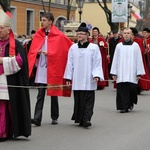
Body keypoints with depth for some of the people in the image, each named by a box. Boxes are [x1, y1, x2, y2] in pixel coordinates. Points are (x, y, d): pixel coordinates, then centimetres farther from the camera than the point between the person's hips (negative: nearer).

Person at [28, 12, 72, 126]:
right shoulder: (38, 35, 7)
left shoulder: (59, 36, -5)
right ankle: (37, 118, -8)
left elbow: (70, 49, -6)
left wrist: (49, 54, -11)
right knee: (40, 95, -3)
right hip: (41, 70, 3)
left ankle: (54, 117, 21)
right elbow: (32, 51, 13)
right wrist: (37, 53, -12)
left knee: (54, 94, 9)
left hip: (53, 69, -3)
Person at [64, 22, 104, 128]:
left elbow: (97, 63, 0)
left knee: (88, 100, -6)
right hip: (77, 79, 3)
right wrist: (68, 77, 7)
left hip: (89, 80, -3)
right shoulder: (73, 48, 8)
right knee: (78, 100, 6)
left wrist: (96, 75, -11)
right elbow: (70, 63, 11)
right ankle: (79, 119, 15)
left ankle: (86, 119, -8)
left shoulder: (94, 47, 1)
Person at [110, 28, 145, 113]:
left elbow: (139, 59, 3)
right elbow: (115, 60, 8)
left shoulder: (135, 45, 4)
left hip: (132, 73, -1)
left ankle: (131, 103, 27)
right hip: (121, 73, 1)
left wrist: (139, 73, -3)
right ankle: (124, 107, 4)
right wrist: (114, 73, 3)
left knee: (132, 89, -1)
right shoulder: (119, 46, 7)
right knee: (123, 89, -3)